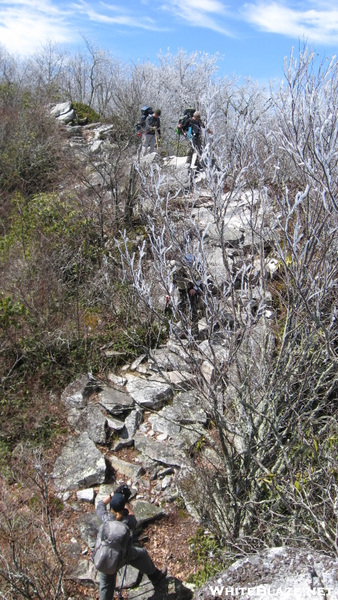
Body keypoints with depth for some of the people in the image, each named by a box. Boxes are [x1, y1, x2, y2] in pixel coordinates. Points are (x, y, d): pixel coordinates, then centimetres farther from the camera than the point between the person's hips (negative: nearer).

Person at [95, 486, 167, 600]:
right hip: (121, 557, -1)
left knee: (106, 584, 24)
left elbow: (100, 504, 0)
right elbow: (132, 517, 2)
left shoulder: (105, 518, -22)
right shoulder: (127, 522, -25)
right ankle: (154, 576, 43)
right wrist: (126, 502, -4)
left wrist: (114, 493, -3)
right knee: (141, 554, 24)